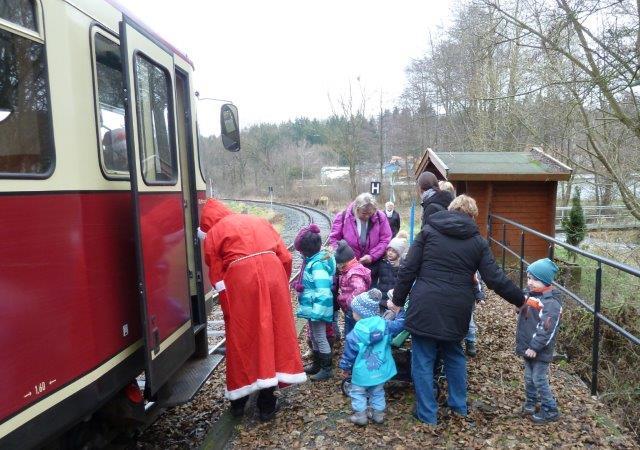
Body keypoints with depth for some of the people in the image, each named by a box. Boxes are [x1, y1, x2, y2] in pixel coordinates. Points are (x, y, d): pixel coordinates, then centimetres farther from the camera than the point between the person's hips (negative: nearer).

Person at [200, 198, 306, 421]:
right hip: (272, 274, 3)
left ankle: (239, 401, 27)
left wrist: (228, 308, 12)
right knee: (272, 333, 12)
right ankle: (267, 404, 22)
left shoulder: (213, 233, 14)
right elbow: (286, 257, 15)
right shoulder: (258, 221, 24)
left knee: (241, 338, 13)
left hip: (240, 280, -3)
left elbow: (217, 277, 6)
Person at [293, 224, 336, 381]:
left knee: (320, 338, 4)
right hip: (312, 307, 10)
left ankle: (327, 369, 18)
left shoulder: (318, 264, -25)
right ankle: (317, 364, 37)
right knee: (314, 337, 21)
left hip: (317, 308, -10)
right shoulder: (313, 260, 6)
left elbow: (322, 290, -29)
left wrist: (317, 312, -28)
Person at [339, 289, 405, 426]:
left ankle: (360, 415, 19)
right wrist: (399, 311, 13)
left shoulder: (355, 334, -19)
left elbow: (349, 354, -10)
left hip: (362, 373, -4)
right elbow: (399, 324, 2)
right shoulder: (385, 325, -10)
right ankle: (378, 413, 31)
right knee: (377, 392, 23)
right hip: (380, 370, 4)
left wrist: (346, 367, 4)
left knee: (358, 393, 16)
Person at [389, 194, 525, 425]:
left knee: (423, 361, 9)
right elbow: (496, 279, 2)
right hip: (457, 309, 3)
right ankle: (459, 405, 36)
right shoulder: (477, 241, 5)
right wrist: (520, 300, 15)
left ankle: (427, 414, 18)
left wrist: (398, 300, 6)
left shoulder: (428, 231, 2)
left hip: (425, 307, -2)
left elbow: (408, 269, -2)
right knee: (454, 355, 25)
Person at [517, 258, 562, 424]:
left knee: (540, 380, 2)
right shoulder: (530, 296, 6)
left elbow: (547, 330, -26)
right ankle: (530, 401, 36)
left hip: (540, 352, -8)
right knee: (529, 377, 19)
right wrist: (521, 342, 16)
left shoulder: (551, 303, -22)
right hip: (528, 348, 8)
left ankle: (550, 411, 16)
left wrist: (535, 347, -24)